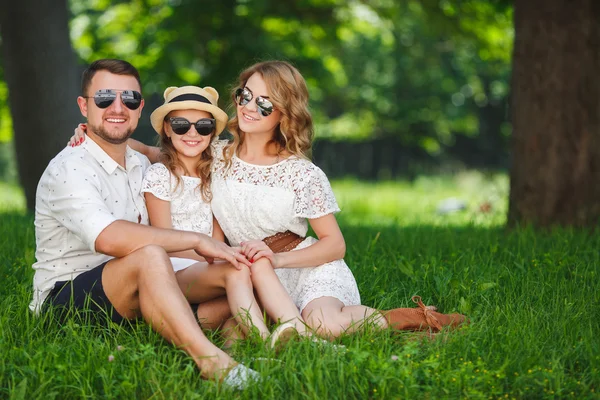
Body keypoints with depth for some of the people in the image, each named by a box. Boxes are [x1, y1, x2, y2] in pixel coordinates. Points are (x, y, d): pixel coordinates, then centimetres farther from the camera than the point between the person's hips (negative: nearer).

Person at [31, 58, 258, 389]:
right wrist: (197, 241, -25)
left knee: (236, 273, -8)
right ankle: (209, 360, -45)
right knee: (150, 257, -37)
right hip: (63, 299, -8)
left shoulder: (140, 166, 14)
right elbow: (109, 237, -30)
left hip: (130, 297, 8)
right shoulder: (69, 170, -14)